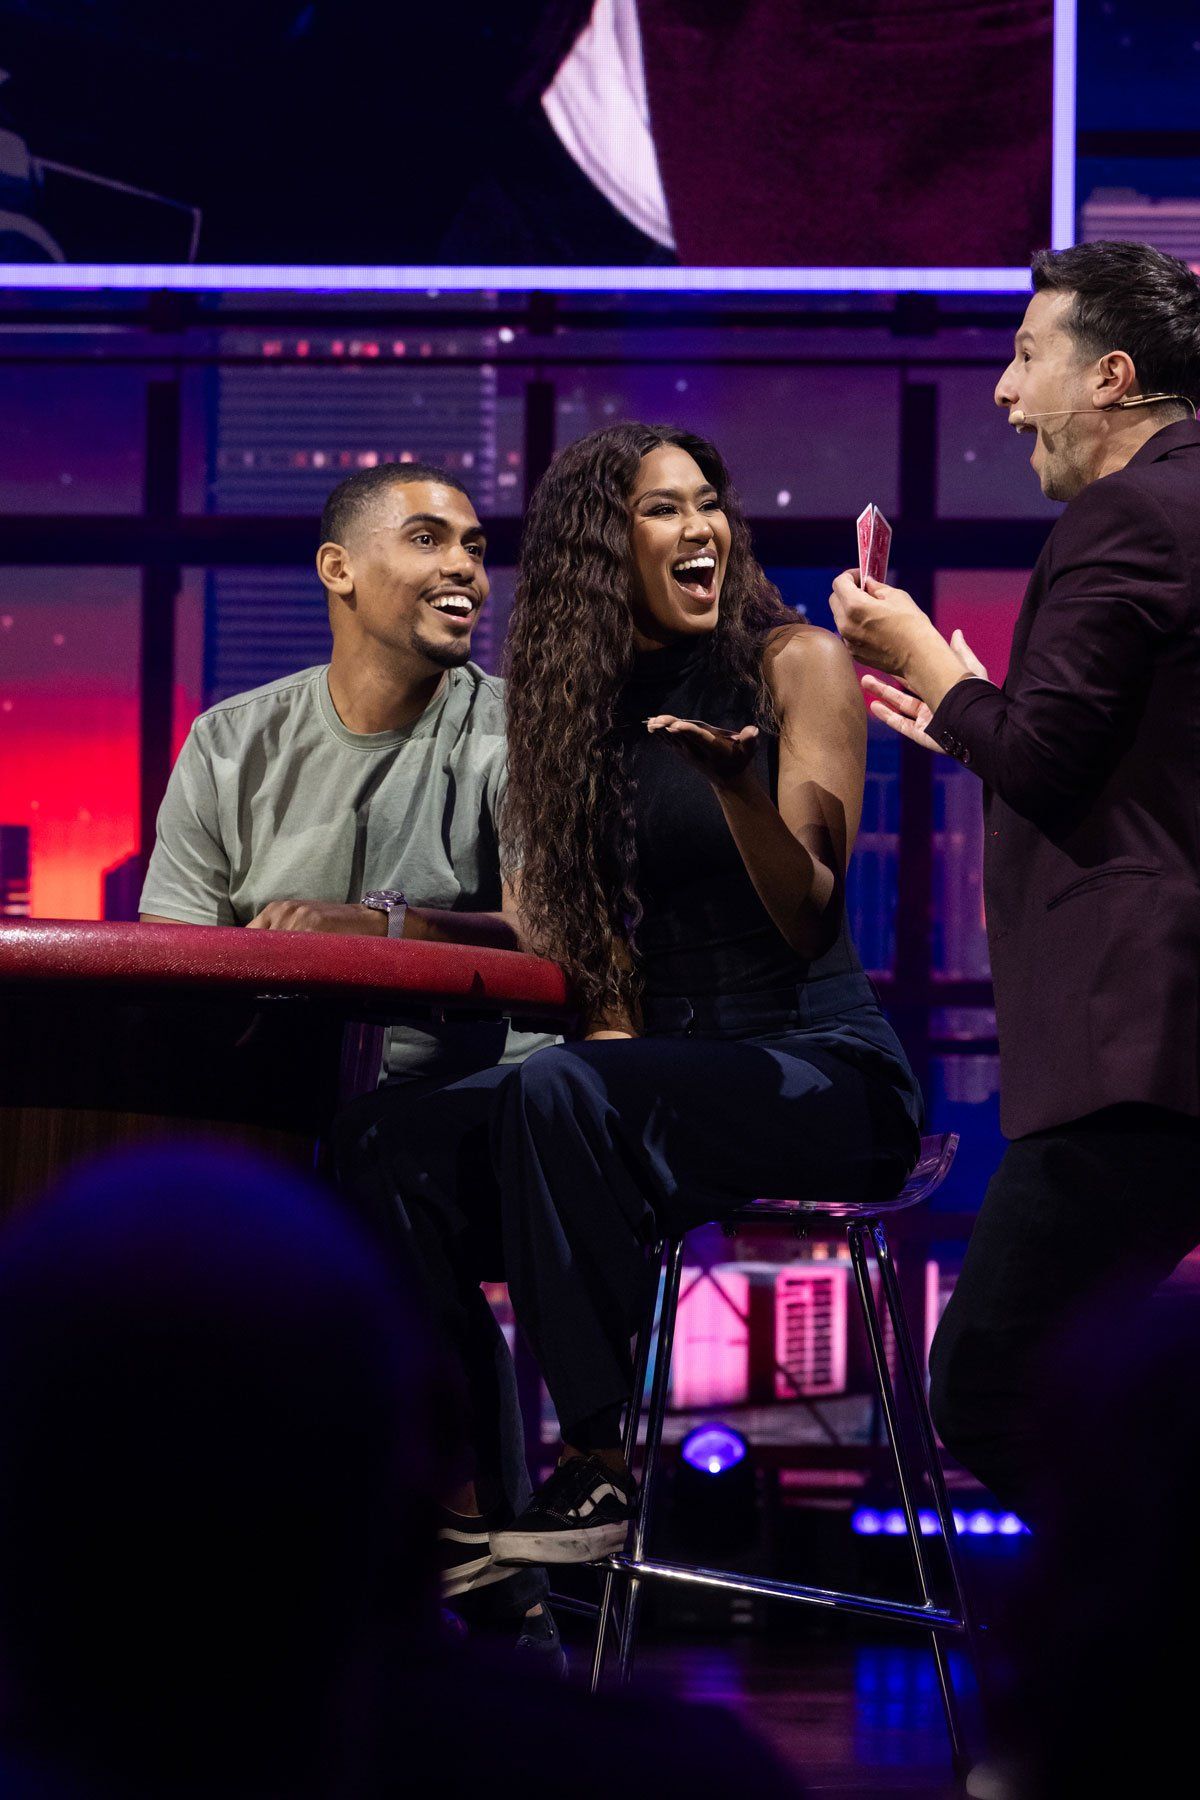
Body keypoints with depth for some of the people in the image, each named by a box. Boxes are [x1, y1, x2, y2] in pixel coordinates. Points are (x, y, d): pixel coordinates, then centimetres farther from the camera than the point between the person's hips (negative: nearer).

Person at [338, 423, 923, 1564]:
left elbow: (812, 917, -9)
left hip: (822, 1071, -6)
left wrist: (736, 785, -27)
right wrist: (613, 1034, -4)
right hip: (665, 1064, 6)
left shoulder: (795, 661, -2)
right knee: (394, 1143, -17)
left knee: (558, 1094, -34)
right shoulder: (584, 699, 13)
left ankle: (603, 1463, -26)